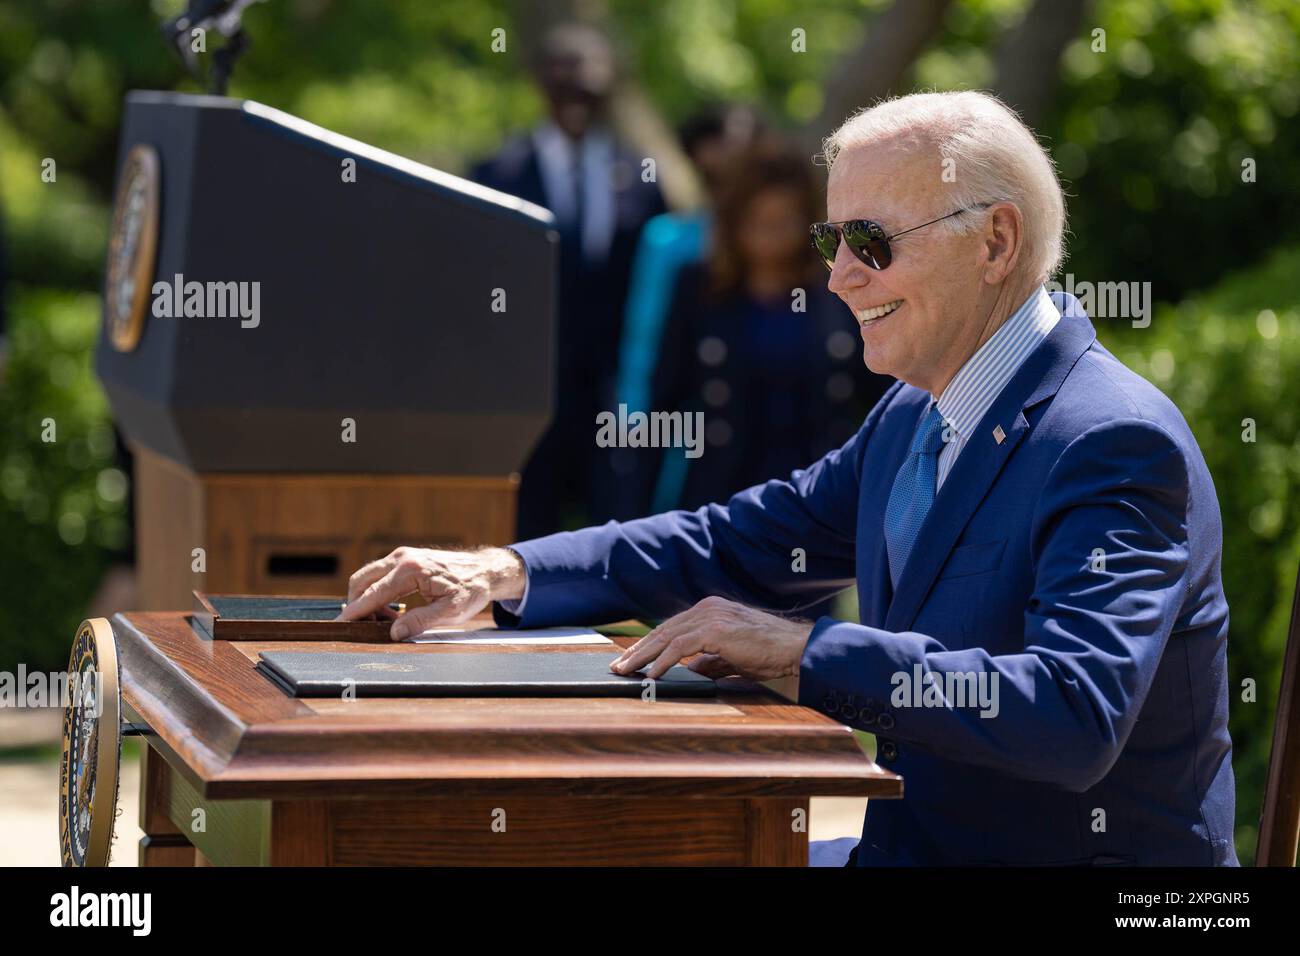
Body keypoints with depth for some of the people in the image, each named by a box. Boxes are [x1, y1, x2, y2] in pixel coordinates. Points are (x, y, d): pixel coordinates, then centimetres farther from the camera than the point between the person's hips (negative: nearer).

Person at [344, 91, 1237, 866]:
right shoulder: (915, 417, 10)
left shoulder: (1119, 446, -20)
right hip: (915, 842, 8)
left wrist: (801, 648, -31)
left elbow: (1074, 715, -32)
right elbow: (734, 543, 15)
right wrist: (501, 573, 2)